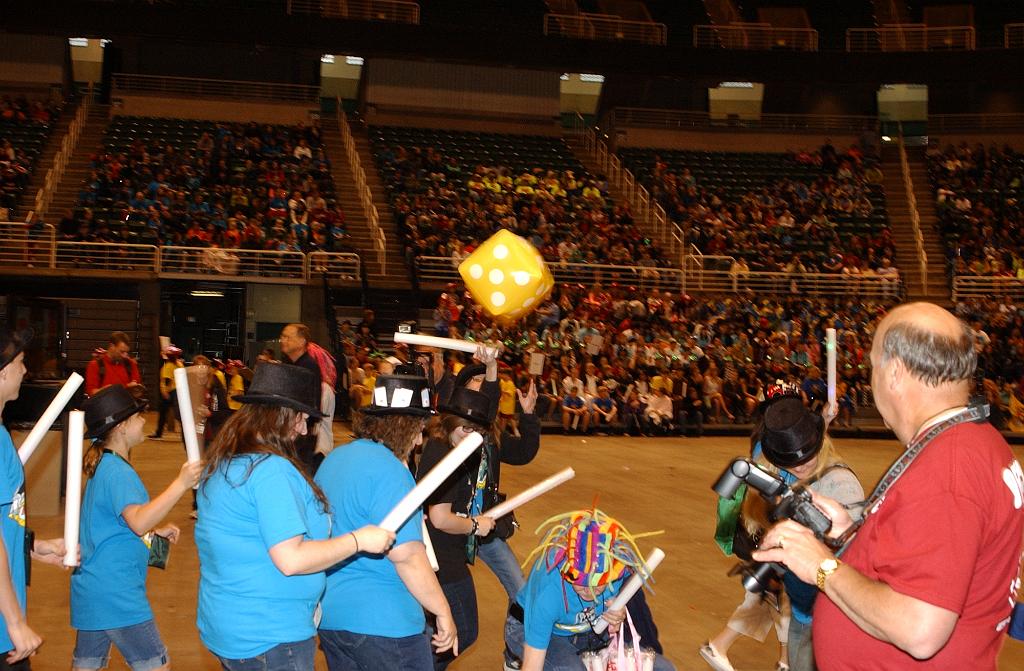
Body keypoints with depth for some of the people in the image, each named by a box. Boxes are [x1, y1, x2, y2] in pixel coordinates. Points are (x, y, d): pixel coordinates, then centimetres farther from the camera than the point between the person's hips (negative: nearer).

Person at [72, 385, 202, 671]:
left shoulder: (102, 465, 14)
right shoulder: (117, 471, -18)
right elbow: (138, 521, -33)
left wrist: (156, 531, 15)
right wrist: (181, 484, -35)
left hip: (91, 590, 10)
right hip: (116, 593, -10)